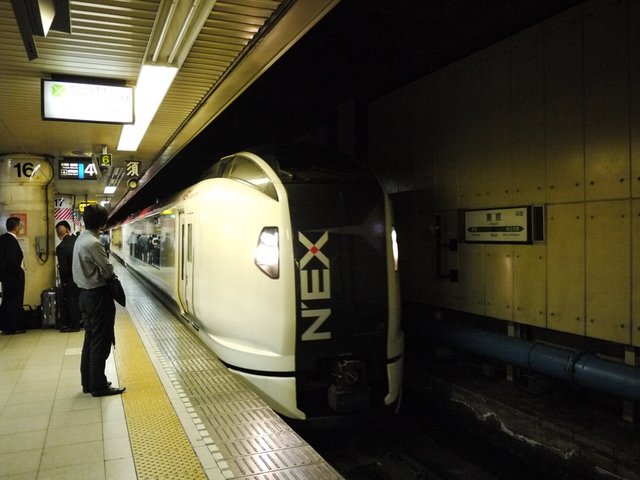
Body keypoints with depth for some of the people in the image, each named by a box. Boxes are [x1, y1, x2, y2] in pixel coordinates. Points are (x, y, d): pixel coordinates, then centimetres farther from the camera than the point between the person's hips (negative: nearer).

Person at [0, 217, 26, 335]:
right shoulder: (11, 241, -20)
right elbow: (11, 260, -26)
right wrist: (19, 271, -13)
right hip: (13, 276, -9)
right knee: (15, 302, 1)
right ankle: (13, 327, 7)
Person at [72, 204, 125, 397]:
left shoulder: (81, 239, 10)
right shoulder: (93, 243, -21)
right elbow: (108, 270, -16)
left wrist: (101, 273, 0)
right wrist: (106, 273, 4)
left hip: (86, 293, 10)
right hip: (98, 295, -10)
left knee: (90, 339, 16)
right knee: (100, 342, 0)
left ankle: (88, 382, 25)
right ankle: (98, 386, 8)